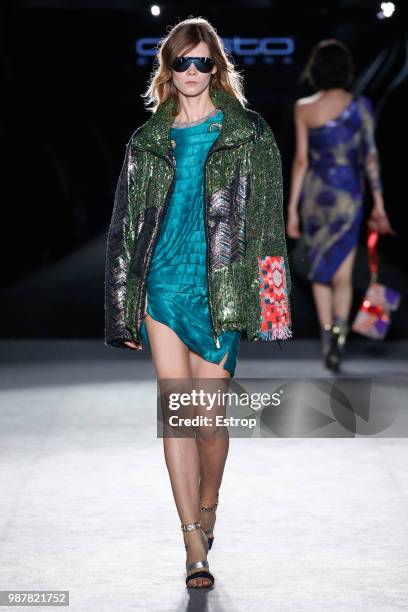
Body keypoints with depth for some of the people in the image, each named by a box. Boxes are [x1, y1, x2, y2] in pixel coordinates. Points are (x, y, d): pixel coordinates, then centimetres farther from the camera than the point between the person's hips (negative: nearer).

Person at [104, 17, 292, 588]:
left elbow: (267, 221, 2)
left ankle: (207, 510, 28)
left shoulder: (247, 134, 4)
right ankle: (195, 543, 0)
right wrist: (125, 311, 8)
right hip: (162, 286, 2)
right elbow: (125, 226, 12)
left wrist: (268, 301, -4)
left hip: (218, 288, -2)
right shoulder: (148, 141, 11)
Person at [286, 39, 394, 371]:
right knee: (342, 274, 3)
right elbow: (370, 156, -4)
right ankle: (340, 327, -23)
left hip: (314, 192, 1)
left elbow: (301, 160, -1)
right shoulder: (360, 105, -3)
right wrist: (378, 203, 1)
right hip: (348, 192, -1)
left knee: (320, 270, 14)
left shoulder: (304, 108, -1)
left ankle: (328, 337, 11)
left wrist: (292, 209, 4)